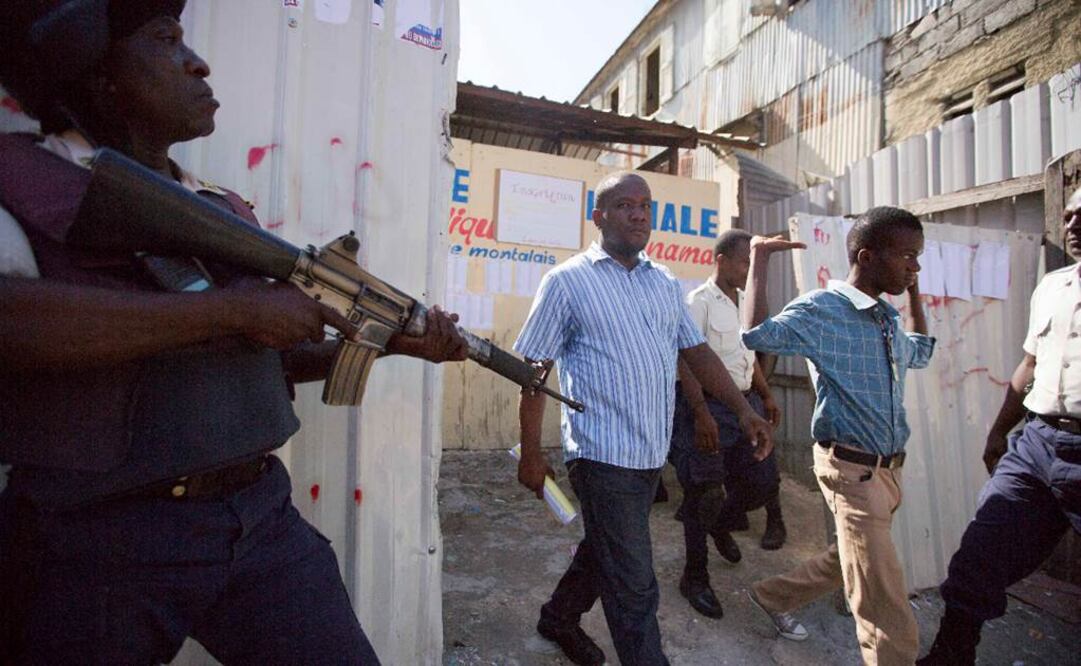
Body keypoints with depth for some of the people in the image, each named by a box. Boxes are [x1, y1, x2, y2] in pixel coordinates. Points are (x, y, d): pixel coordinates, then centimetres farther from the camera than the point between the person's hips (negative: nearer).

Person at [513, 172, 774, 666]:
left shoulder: (665, 283, 10)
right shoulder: (568, 281, -7)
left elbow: (696, 351, 13)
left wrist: (743, 409, 3)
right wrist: (531, 453, -8)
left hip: (652, 455, 7)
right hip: (603, 455, -6)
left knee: (605, 552, 24)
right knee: (634, 588, 2)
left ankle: (558, 617, 48)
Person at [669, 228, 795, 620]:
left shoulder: (744, 304, 14)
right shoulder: (700, 301, -12)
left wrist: (766, 396, 17)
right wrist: (701, 414, -24)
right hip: (708, 408, -8)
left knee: (763, 480, 10)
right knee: (704, 494, 1)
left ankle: (721, 523, 40)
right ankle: (695, 578, 19)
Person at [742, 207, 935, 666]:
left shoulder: (888, 317, 10)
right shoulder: (822, 310, -16)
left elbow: (920, 354, 30)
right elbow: (758, 334, -33)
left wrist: (914, 291, 23)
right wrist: (759, 259, -24)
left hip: (888, 468, 9)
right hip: (852, 468, -9)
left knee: (851, 560, 25)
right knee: (890, 624, -4)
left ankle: (773, 596, 45)